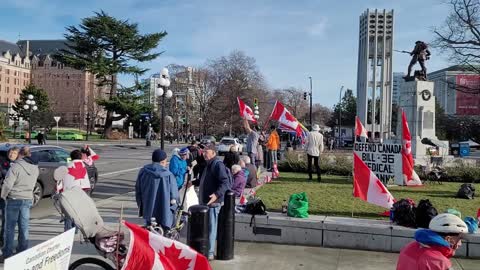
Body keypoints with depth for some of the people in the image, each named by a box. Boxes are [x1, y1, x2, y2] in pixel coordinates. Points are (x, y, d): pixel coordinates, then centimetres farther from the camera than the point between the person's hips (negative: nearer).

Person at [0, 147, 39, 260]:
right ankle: (22, 252, 17)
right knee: (24, 227, 11)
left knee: (10, 227, 3)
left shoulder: (16, 166, -16)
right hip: (28, 199, 5)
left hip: (14, 199, -5)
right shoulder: (35, 168, 2)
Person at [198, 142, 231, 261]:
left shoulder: (218, 165, -14)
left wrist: (217, 194, -35)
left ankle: (210, 253, 1)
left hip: (213, 202, -10)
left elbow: (225, 182, -24)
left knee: (211, 227, -4)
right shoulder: (208, 165, 17)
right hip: (205, 201, 10)